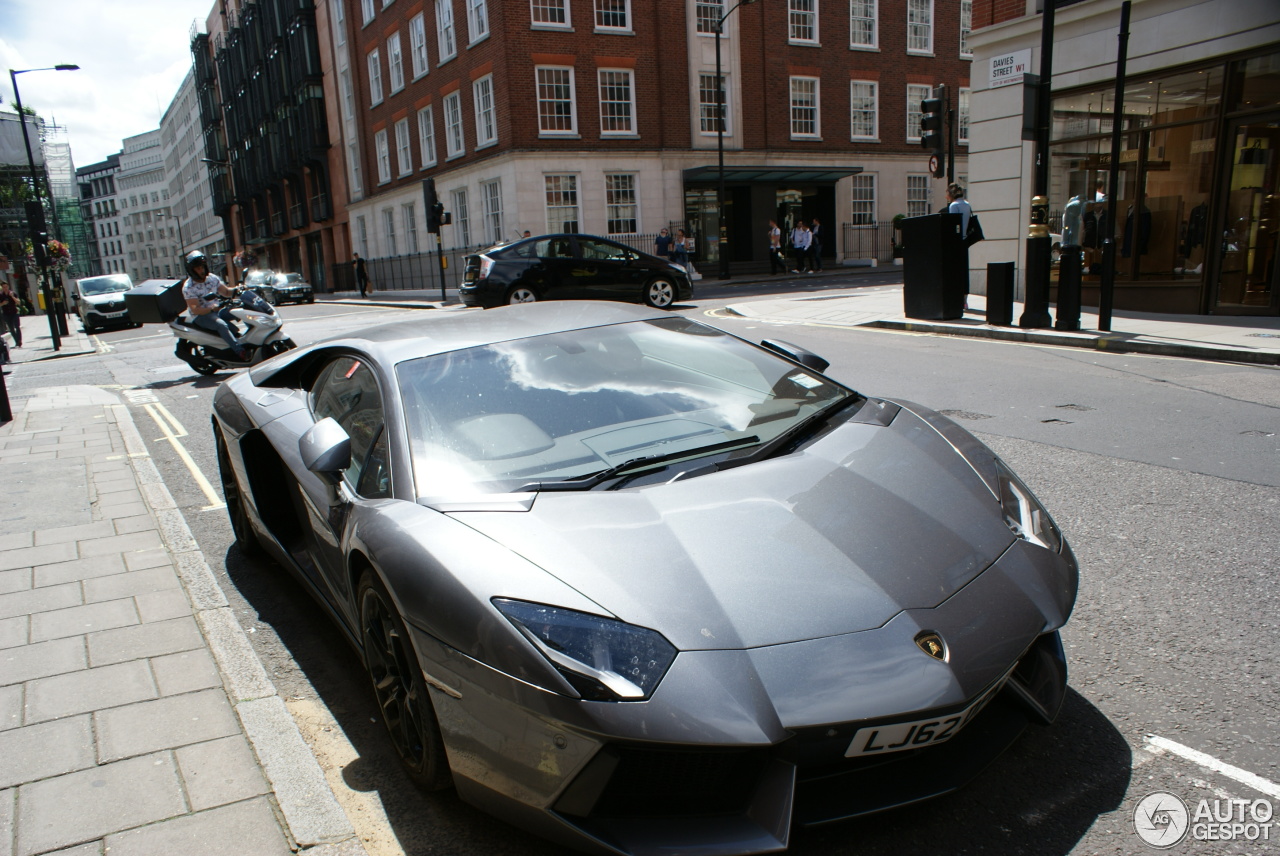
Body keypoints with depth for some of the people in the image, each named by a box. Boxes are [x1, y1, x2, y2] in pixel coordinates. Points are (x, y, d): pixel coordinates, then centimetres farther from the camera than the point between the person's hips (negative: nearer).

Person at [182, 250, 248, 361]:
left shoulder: (211, 278, 3)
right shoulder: (188, 287, -14)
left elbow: (226, 292, 10)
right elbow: (195, 309, -21)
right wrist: (211, 308, -38)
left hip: (216, 310, 7)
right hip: (200, 316, -7)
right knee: (221, 325, -36)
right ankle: (240, 352, -44)